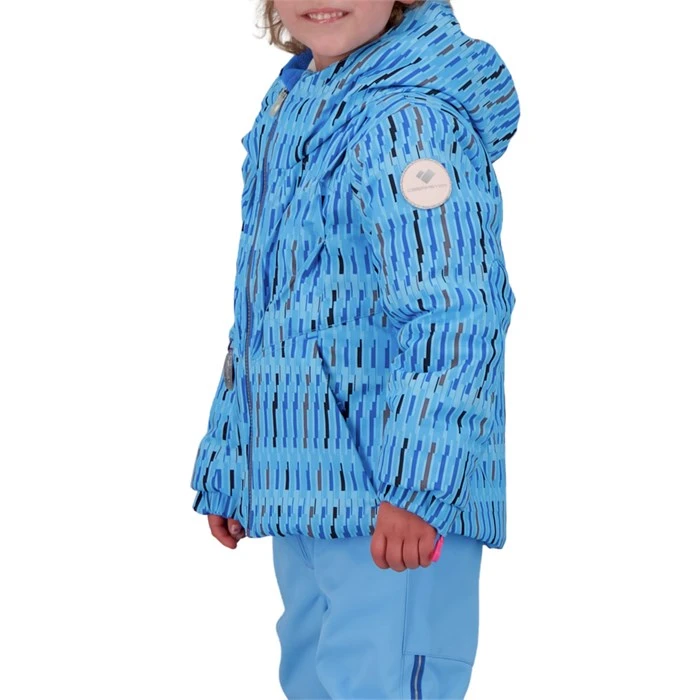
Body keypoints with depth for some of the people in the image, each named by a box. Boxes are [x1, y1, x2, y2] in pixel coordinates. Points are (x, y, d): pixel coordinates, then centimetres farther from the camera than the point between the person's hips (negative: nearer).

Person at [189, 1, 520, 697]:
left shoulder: (407, 118, -14)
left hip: (395, 509, -9)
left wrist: (417, 484, -32)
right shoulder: (287, 108, 15)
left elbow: (456, 308, -25)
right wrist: (226, 467, 23)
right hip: (302, 491, 9)